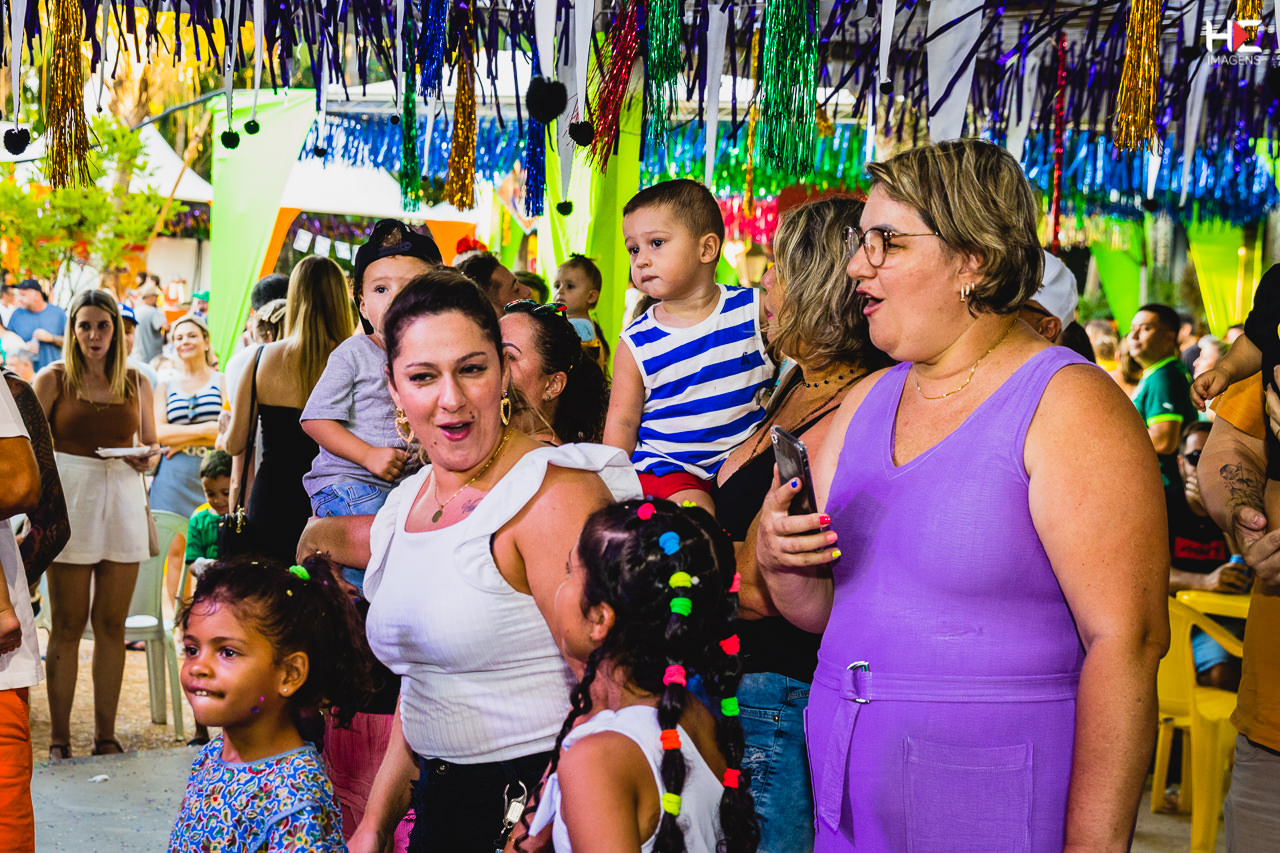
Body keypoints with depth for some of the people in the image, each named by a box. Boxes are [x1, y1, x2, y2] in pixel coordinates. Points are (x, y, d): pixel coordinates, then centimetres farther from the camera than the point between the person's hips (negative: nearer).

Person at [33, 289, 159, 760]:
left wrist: (147, 457, -4)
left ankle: (105, 735, 12)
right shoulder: (53, 379, 3)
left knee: (112, 625, 5)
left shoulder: (135, 382, 11)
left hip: (123, 504, 3)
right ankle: (59, 739, 7)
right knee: (67, 626, 0)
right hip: (70, 504, -3)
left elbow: (150, 443, 20)